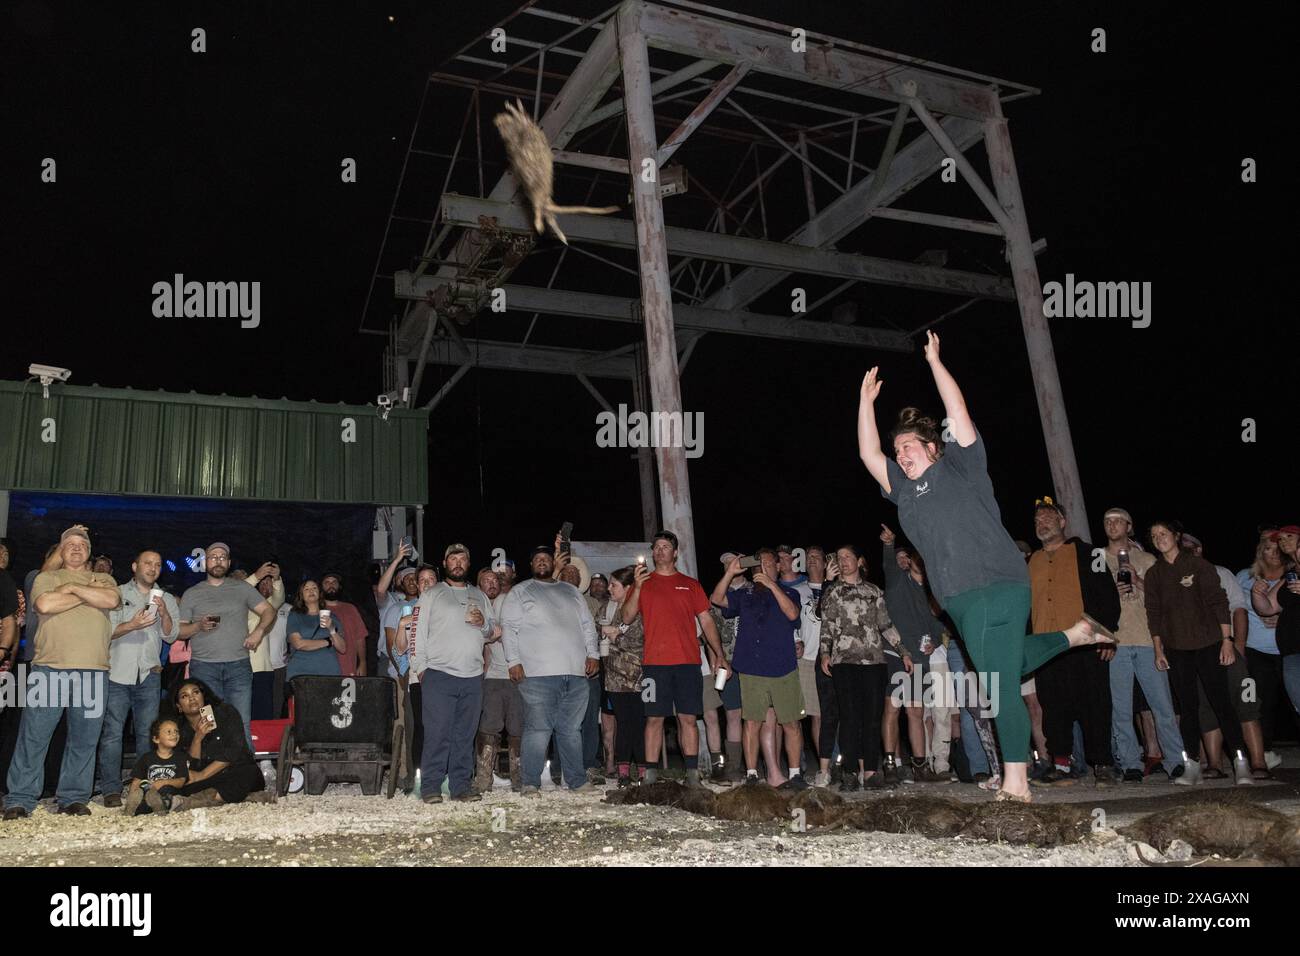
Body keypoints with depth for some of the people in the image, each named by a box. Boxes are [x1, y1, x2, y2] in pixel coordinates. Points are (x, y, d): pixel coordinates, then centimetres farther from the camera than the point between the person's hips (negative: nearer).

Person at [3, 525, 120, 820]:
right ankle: (20, 800, 9)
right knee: (34, 736, 0)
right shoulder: (46, 578, 13)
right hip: (49, 667, -1)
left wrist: (72, 587, -4)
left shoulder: (104, 580, 18)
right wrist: (89, 594, -2)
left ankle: (73, 798, 12)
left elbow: (111, 600, -5)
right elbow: (45, 604, -8)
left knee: (84, 739, 3)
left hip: (93, 671, 2)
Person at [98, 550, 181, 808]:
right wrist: (131, 625, -17)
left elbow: (171, 636, 6)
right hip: (117, 672, -2)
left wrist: (164, 614, -12)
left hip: (149, 674, 2)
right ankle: (111, 790, -3)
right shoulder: (117, 594, 9)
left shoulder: (167, 600, 15)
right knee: (112, 733, -6)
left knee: (147, 733, 1)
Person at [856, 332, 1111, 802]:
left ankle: (1015, 782, -4)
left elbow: (958, 413, -4)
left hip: (997, 588, -7)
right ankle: (1074, 635, 42)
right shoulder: (903, 490, 18)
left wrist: (934, 361, 0)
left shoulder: (960, 469, 4)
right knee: (1009, 663, 20)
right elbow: (868, 454, 16)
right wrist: (866, 401, 16)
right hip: (960, 601, 7)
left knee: (1001, 685, -9)